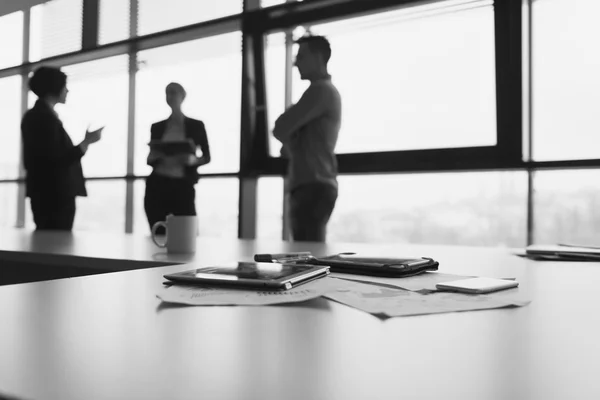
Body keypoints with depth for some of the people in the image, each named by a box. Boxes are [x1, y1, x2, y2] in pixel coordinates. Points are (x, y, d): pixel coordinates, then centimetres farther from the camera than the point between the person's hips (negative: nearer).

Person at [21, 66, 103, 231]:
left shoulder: (33, 115, 16)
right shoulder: (46, 118, -15)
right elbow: (59, 161, -20)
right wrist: (88, 141, -12)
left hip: (44, 192, 10)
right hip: (55, 194, -10)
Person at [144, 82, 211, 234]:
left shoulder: (196, 125, 7)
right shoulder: (157, 127, 13)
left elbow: (207, 157, 10)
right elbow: (149, 159, 17)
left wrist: (193, 160, -11)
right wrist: (152, 157, -7)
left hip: (182, 186, -2)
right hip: (156, 186, 2)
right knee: (158, 233, -1)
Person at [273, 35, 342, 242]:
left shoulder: (320, 90, -9)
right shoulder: (324, 91, 24)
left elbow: (281, 129, -13)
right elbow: (291, 130, 25)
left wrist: (288, 143, 7)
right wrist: (291, 147, 3)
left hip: (312, 187, -10)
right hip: (313, 186, 10)